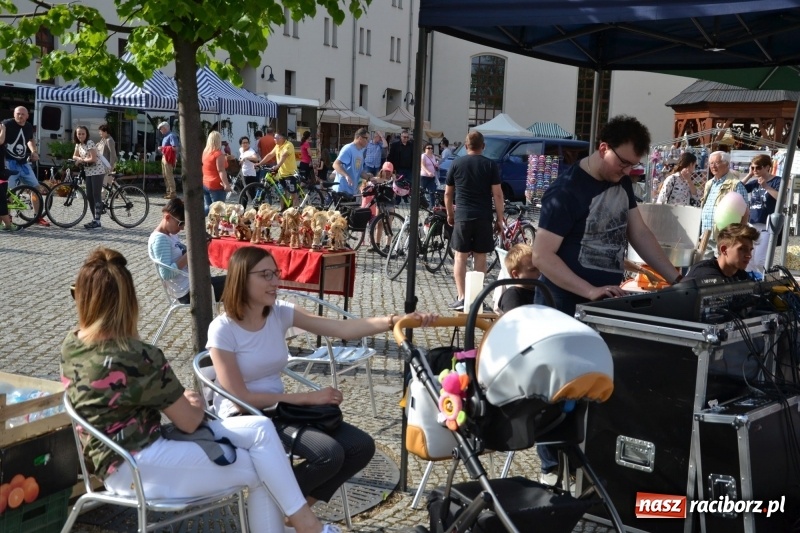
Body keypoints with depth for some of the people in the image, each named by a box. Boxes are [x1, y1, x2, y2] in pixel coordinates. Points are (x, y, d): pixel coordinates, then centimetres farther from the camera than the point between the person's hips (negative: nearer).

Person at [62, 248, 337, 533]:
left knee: (261, 428, 1)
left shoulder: (71, 345, 3)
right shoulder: (138, 357, -22)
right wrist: (197, 404, 12)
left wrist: (179, 397, 7)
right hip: (137, 467, -9)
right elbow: (190, 421, -11)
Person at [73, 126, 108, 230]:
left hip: (97, 171, -9)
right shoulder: (78, 144, 10)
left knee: (96, 196, -9)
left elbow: (93, 159, -22)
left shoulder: (90, 143, -15)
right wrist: (79, 158, -3)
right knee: (89, 196, 8)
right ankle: (94, 219, 15)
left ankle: (97, 221, -10)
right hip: (88, 172, 9)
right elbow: (75, 156, 19)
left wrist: (82, 160, -8)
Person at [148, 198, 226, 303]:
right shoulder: (159, 239, -17)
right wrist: (189, 255, -23)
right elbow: (166, 274, -25)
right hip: (188, 291, -9)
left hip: (193, 284, 9)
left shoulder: (171, 235, 11)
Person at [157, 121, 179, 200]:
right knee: (165, 176, 13)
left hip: (169, 158, -10)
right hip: (164, 157, 10)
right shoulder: (165, 136, 17)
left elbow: (175, 148, -21)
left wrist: (163, 148, -16)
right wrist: (161, 149, 7)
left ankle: (173, 192, -7)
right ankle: (168, 191, 20)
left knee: (169, 176, -9)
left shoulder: (171, 136, -12)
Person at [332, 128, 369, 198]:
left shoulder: (360, 152, 16)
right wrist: (346, 176, -37)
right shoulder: (348, 149, -13)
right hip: (342, 190, -10)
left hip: (351, 190, 10)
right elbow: (336, 164, -23)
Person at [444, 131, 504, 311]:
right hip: (483, 218, 0)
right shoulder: (490, 165, 0)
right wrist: (500, 218, 4)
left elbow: (448, 193, 10)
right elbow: (497, 194, -4)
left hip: (462, 217, 0)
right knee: (480, 257, 8)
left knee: (460, 257, 5)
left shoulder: (456, 164, 4)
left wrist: (450, 214, 23)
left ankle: (461, 298, 0)